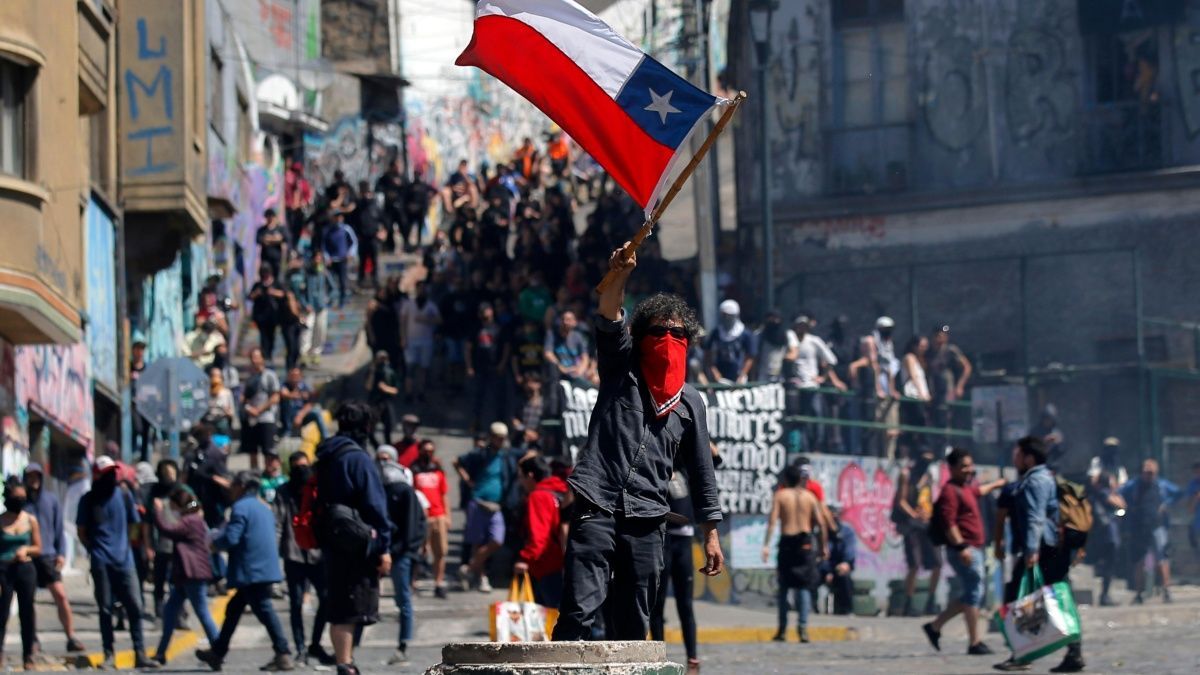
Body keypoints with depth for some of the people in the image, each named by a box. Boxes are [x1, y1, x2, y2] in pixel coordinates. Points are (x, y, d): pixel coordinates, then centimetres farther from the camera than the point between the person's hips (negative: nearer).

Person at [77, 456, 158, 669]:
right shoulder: (89, 500, 2)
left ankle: (140, 654, -1)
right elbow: (82, 531, 8)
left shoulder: (124, 495, 6)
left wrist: (125, 545, 7)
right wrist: (95, 550, 1)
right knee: (105, 609, 2)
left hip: (124, 560, 1)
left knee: (135, 607, -4)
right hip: (101, 562, -1)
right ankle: (109, 655, 5)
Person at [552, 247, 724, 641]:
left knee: (633, 627, 4)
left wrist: (711, 534, 13)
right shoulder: (621, 372, 11)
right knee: (579, 612, -15)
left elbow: (700, 471, 18)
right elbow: (608, 322, -7)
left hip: (647, 521, 3)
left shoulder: (690, 402, 17)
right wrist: (619, 278, -26)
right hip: (598, 509, -3)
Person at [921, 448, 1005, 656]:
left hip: (974, 549, 10)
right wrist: (961, 546, -29)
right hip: (964, 550, -10)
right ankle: (975, 643, -8)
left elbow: (979, 491, 45)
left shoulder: (967, 488, 18)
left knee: (971, 594, 14)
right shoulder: (950, 491, -12)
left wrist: (994, 485, 60)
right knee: (974, 594, -9)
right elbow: (949, 523, -22)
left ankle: (935, 626, 20)